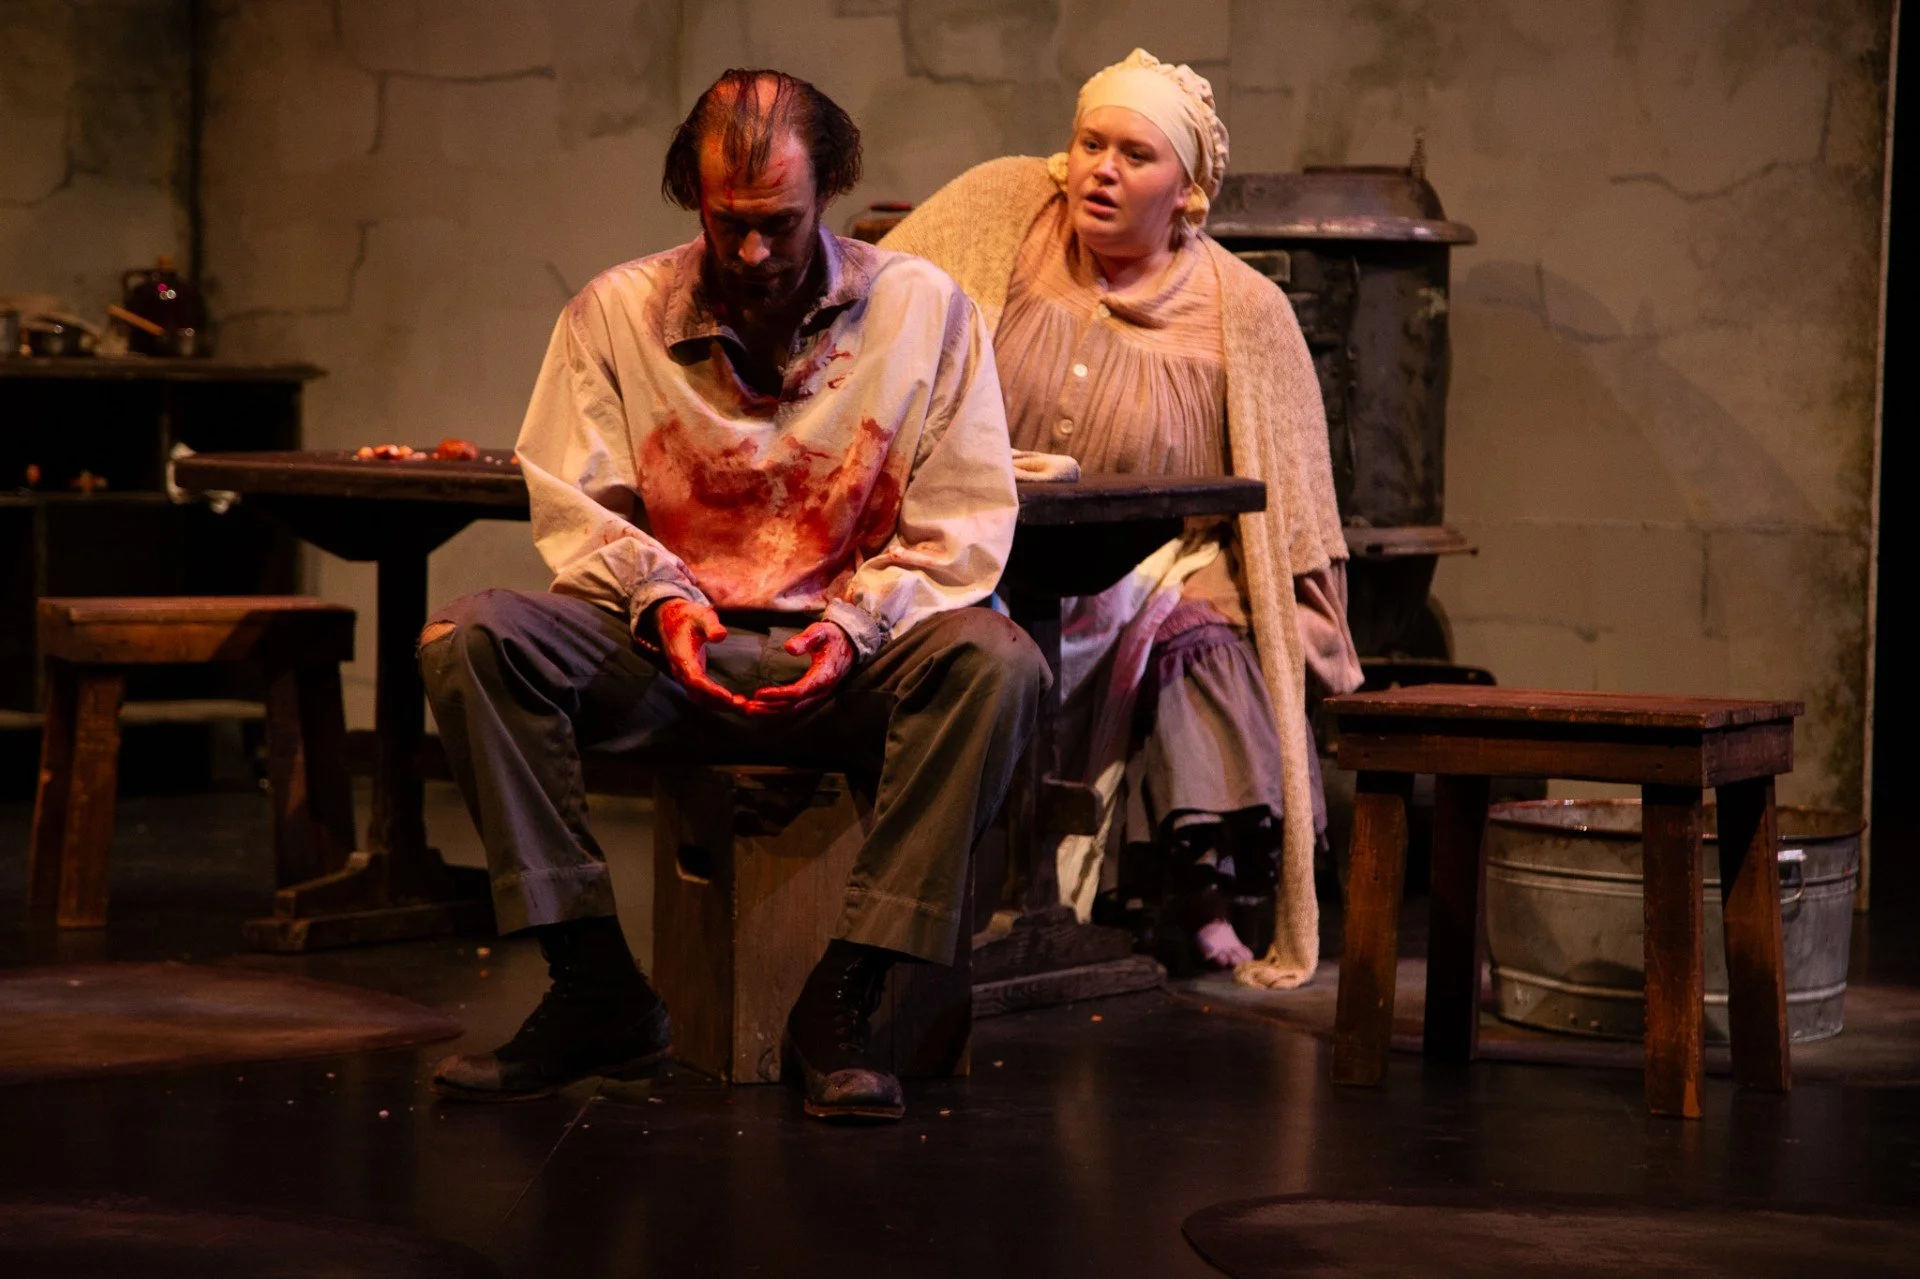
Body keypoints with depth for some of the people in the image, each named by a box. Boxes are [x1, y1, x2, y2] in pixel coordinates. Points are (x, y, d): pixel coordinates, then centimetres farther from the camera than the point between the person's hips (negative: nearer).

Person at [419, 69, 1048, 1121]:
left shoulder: (923, 310, 2)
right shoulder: (614, 312, 5)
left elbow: (964, 528, -1)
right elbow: (573, 507, 5)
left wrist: (854, 626, -17)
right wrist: (661, 600, -14)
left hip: (845, 663, -1)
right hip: (669, 652, 1)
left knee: (995, 661, -33)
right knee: (469, 639, -25)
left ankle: (842, 997, -26)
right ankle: (598, 992, -21)